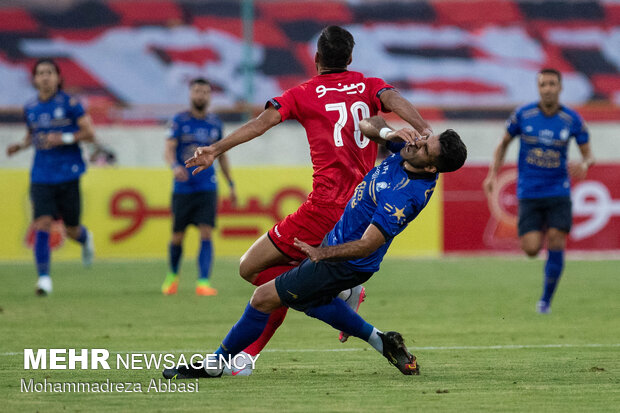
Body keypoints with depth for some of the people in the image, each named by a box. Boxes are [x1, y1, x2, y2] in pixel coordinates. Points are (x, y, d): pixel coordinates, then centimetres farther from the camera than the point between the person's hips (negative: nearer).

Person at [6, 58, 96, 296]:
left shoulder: (69, 104, -6)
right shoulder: (30, 109, 7)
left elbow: (89, 134, -6)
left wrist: (63, 138, -20)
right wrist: (20, 146, 3)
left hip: (68, 175, -2)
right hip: (41, 177, 2)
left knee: (71, 230, 7)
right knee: (42, 224, -14)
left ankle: (85, 238, 45)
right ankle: (43, 277, -12)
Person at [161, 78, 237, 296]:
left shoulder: (215, 123, 8)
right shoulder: (179, 121, -2)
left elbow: (221, 154, 19)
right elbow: (169, 150, -11)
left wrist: (231, 184, 19)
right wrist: (175, 166, -32)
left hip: (207, 188, 2)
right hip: (183, 187, -2)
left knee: (206, 235, -13)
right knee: (177, 237, 6)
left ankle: (203, 282, -15)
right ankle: (172, 276, 30)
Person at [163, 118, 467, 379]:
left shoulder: (403, 198, -34)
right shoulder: (411, 149, -9)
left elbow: (366, 246, -29)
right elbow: (366, 125, 4)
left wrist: (322, 254, -16)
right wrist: (387, 132, -19)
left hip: (346, 266, -10)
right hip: (336, 237, 10)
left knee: (264, 297, -2)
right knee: (308, 298, 32)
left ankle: (213, 365, 14)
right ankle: (381, 341, 34)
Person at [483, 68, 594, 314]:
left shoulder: (572, 120, -4)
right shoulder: (522, 115, -4)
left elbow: (588, 155, 4)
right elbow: (503, 144, 10)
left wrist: (584, 165, -20)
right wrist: (493, 174, -1)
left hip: (559, 192, 0)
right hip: (529, 192, 0)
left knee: (556, 243, -13)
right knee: (531, 249, -11)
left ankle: (546, 300, 5)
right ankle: (540, 232, 29)